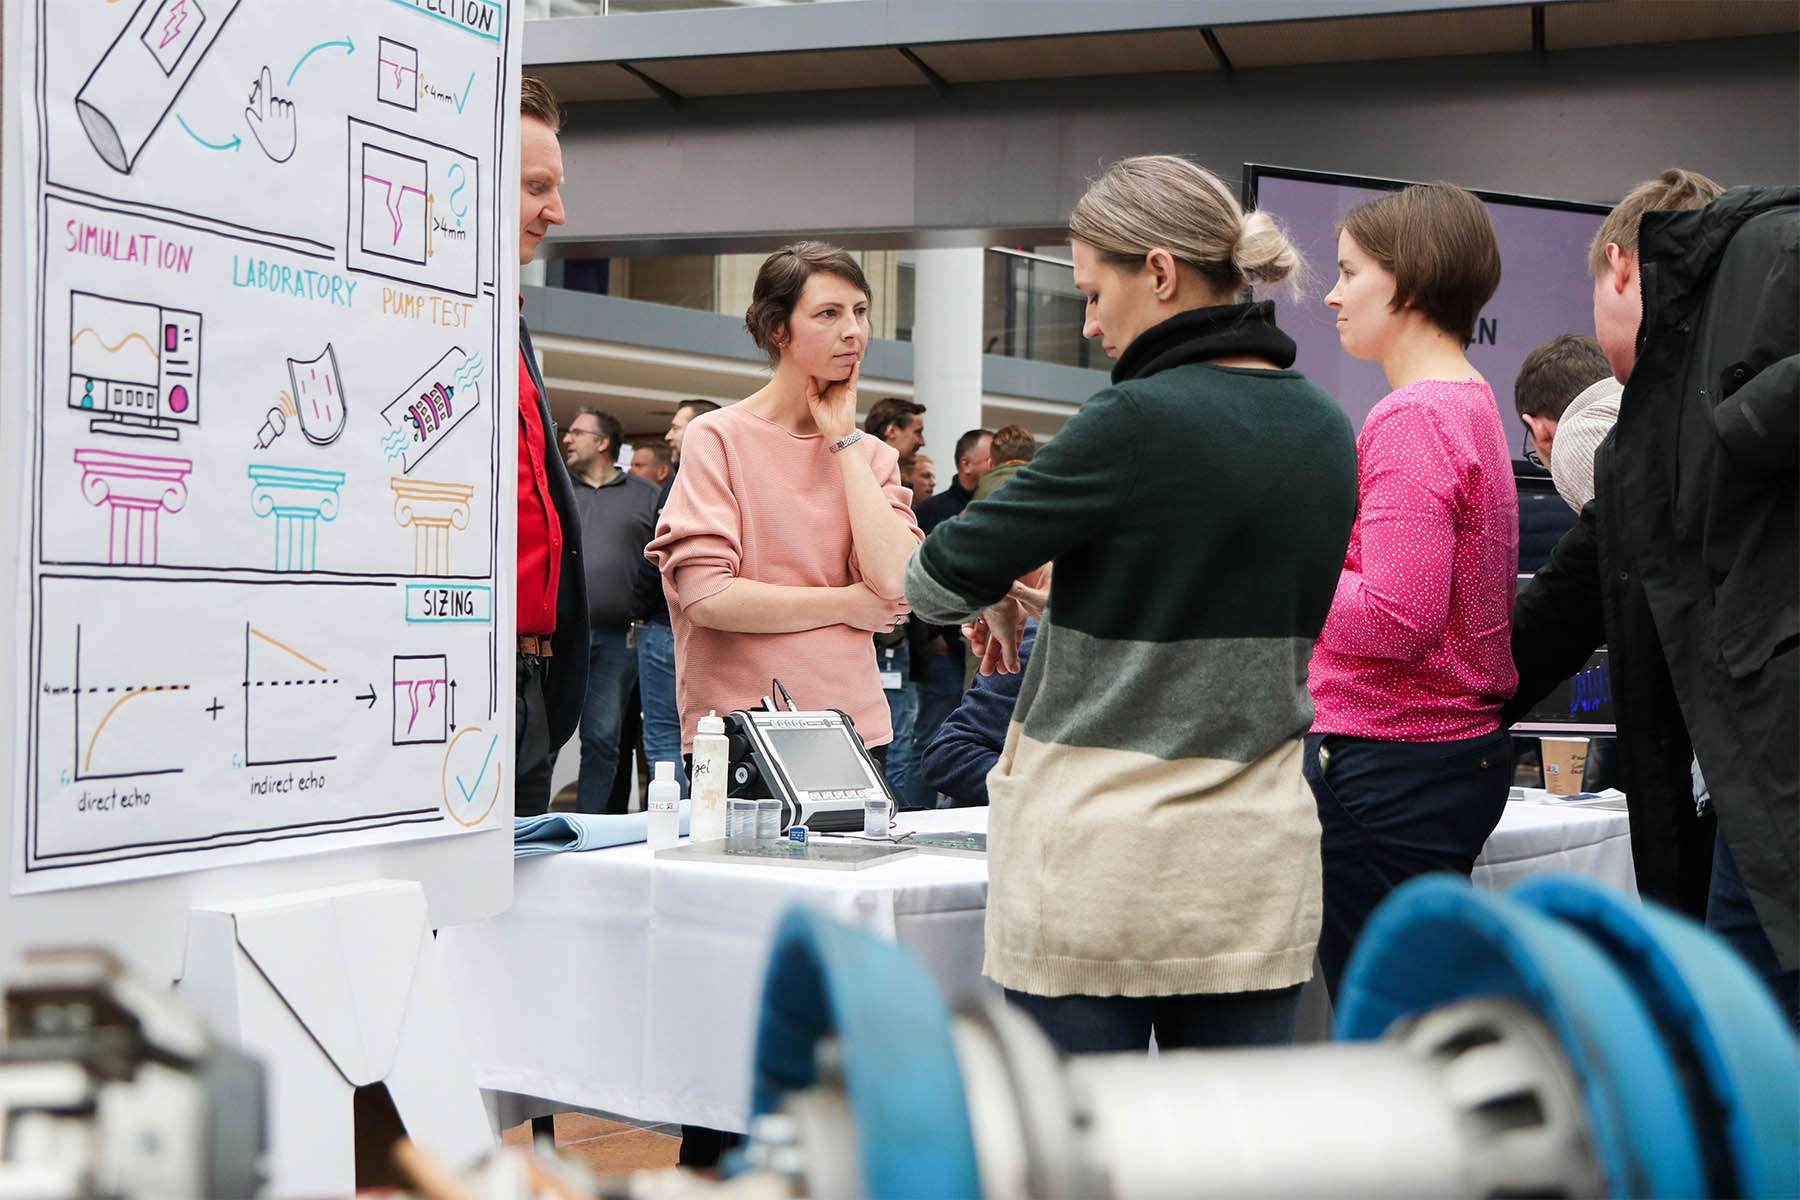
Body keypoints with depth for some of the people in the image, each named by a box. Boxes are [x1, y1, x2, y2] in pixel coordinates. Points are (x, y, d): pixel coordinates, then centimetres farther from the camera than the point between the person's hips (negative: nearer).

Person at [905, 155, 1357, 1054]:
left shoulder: (1141, 420, -15)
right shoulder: (1326, 430, 6)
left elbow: (942, 578, -8)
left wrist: (998, 598, 14)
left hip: (1102, 855, -6)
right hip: (1256, 860, 6)